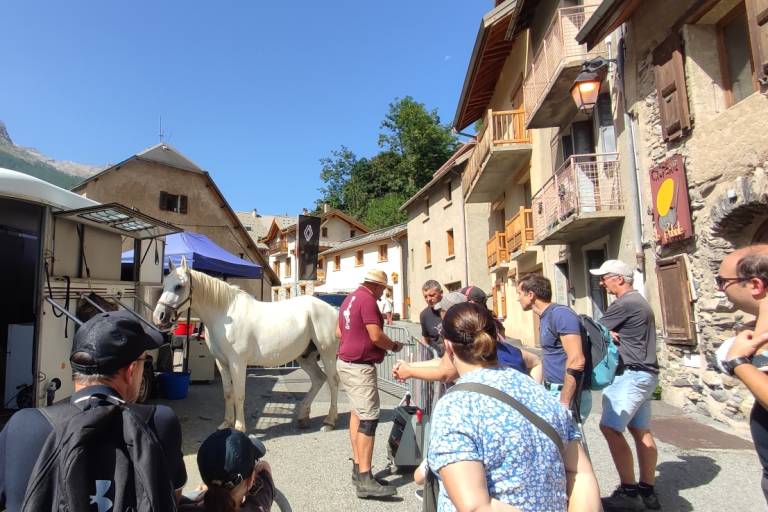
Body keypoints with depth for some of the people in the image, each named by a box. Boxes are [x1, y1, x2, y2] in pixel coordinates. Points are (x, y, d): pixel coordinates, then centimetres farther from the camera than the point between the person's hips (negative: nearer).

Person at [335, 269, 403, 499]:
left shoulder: (350, 298, 13)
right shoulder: (368, 300, -16)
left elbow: (339, 331, 20)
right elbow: (376, 336, -21)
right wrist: (394, 346, -4)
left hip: (346, 362, 11)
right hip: (360, 366, -11)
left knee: (357, 411, 17)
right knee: (368, 418, -9)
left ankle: (358, 467, 26)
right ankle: (364, 480, -7)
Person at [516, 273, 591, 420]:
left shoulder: (560, 314, -17)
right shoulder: (544, 317, 12)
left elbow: (576, 361, -24)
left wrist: (564, 403, -23)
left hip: (568, 393, -9)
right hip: (552, 391, 9)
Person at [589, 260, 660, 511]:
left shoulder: (624, 304, -17)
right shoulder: (639, 301, 17)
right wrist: (608, 333, -6)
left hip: (631, 374, -11)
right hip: (644, 374, 11)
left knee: (610, 427, -9)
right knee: (640, 430, 12)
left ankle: (629, 492, -4)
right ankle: (647, 491, 19)